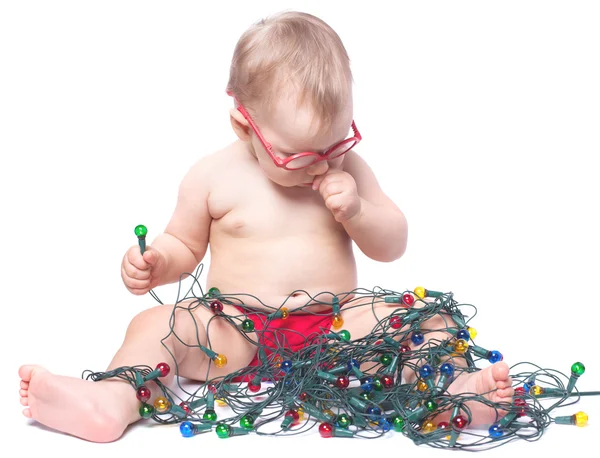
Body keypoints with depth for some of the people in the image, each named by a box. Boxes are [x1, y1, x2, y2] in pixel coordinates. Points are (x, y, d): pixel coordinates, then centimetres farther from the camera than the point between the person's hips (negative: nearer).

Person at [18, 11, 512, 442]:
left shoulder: (347, 167, 2)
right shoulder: (213, 177, -2)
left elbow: (393, 246, 6)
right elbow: (184, 245, 11)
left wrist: (356, 211, -14)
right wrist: (155, 263, -12)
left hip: (336, 329, 1)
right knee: (155, 325, -23)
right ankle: (115, 400, -41)